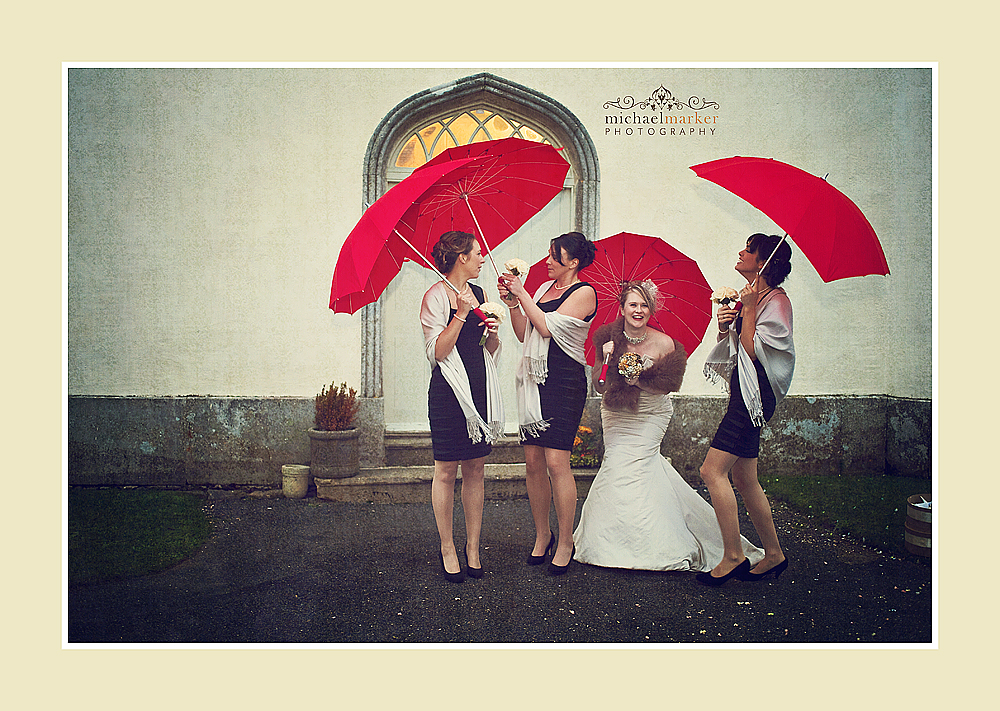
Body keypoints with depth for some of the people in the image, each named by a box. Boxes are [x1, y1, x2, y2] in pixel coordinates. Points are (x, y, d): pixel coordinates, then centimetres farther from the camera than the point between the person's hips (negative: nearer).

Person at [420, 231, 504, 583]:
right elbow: (438, 352, -15)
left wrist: (492, 332, -3)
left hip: (479, 389, 6)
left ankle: (473, 547, 20)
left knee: (475, 471, 9)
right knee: (446, 471, 2)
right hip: (448, 392, -6)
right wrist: (461, 313, -20)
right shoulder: (436, 296, -7)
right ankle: (447, 548, 16)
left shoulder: (477, 293, 13)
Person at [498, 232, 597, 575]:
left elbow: (547, 326, -13)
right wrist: (512, 302, 3)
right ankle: (542, 535, 20)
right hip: (534, 379, 6)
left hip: (565, 381, -6)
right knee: (532, 460, 5)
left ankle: (565, 543, 5)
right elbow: (524, 334, 15)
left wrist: (522, 293, -6)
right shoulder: (544, 288, 17)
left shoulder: (584, 293, -3)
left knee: (556, 460, -9)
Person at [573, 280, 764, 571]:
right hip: (615, 414, 3)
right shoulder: (609, 338, -9)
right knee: (617, 461, -5)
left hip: (649, 416, -3)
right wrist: (606, 361, -24)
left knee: (629, 467, -12)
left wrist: (640, 381, -21)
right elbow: (599, 387, -7)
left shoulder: (663, 343, -14)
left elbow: (667, 386, -6)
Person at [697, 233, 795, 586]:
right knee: (743, 478, 11)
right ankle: (774, 554, 22)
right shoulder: (751, 296, 17)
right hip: (743, 392, 10)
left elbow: (753, 349, -18)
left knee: (713, 470, -13)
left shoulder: (776, 300, -9)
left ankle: (733, 557, -3)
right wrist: (724, 327, -1)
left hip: (755, 393, -10)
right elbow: (733, 347, 18)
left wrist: (748, 309, -14)